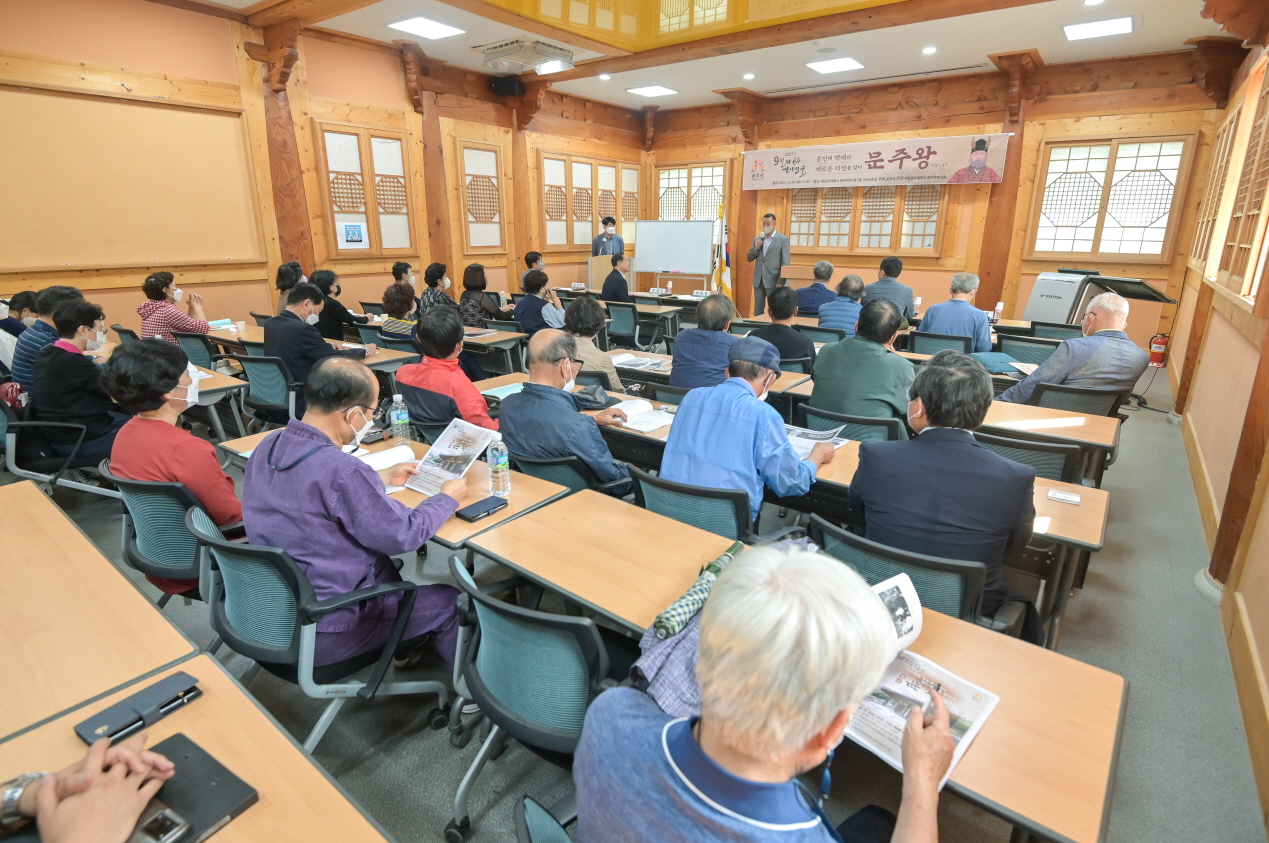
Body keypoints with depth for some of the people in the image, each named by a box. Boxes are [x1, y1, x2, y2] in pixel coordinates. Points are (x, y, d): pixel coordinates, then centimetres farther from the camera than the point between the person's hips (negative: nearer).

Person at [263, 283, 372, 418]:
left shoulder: (270, 324, 5)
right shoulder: (303, 329, -21)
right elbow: (335, 359, -13)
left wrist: (328, 348, 9)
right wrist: (365, 351, 1)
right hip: (298, 402, -8)